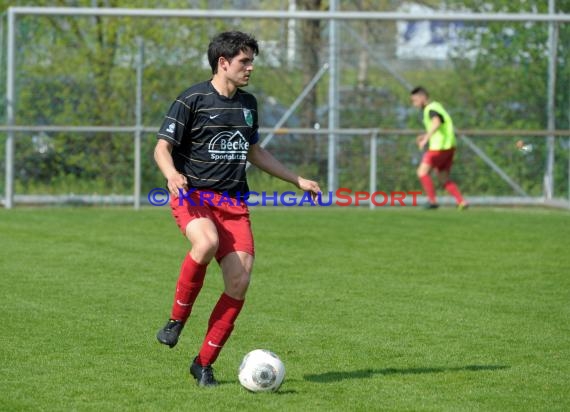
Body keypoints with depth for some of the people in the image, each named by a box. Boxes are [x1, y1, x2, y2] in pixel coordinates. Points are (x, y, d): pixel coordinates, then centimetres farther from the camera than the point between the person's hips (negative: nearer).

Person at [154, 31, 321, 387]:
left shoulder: (248, 104, 16)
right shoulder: (192, 100, -4)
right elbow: (162, 147, -6)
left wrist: (298, 180, 29)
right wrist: (172, 175, -28)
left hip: (233, 202, 6)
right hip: (193, 195, -6)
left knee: (239, 281, -8)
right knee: (207, 243, -37)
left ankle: (205, 363, 5)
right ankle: (176, 320, -14)